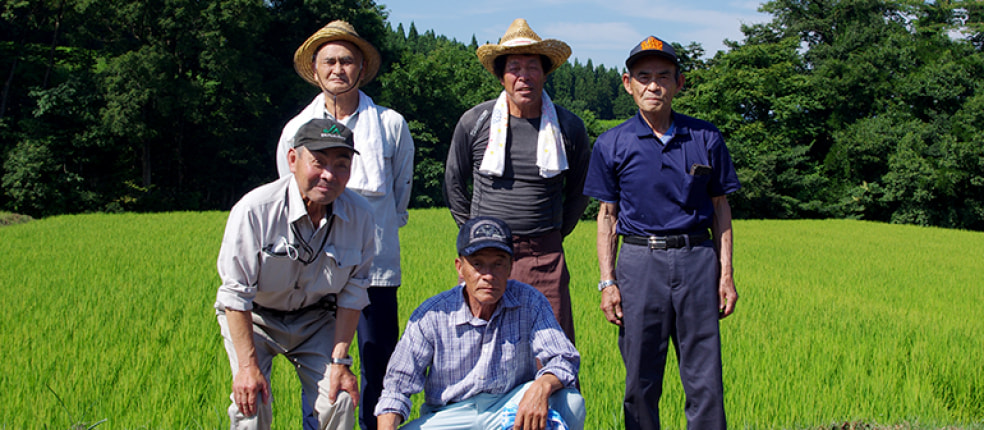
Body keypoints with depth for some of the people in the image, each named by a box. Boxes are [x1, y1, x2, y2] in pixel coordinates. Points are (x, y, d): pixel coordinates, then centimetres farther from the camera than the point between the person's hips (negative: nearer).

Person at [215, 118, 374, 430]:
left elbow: (352, 293, -7)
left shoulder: (359, 215, -17)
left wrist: (340, 360, -10)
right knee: (251, 403, -20)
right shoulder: (255, 209, -28)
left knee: (340, 399, -11)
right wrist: (248, 365, -23)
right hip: (253, 316, -2)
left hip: (315, 318, 3)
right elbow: (236, 293, -21)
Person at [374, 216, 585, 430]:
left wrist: (542, 387, -37)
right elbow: (397, 386, -6)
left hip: (511, 408, 1)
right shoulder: (432, 315, -11)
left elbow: (564, 360, -13)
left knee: (571, 402, -27)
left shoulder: (529, 302, -9)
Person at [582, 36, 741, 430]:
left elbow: (720, 209, 10)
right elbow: (607, 215, 7)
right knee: (641, 382, 5)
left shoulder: (706, 138, 7)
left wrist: (726, 274, 4)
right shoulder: (612, 144, 5)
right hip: (639, 263, 0)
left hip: (697, 260, 1)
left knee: (705, 380, 1)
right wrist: (607, 282, 0)